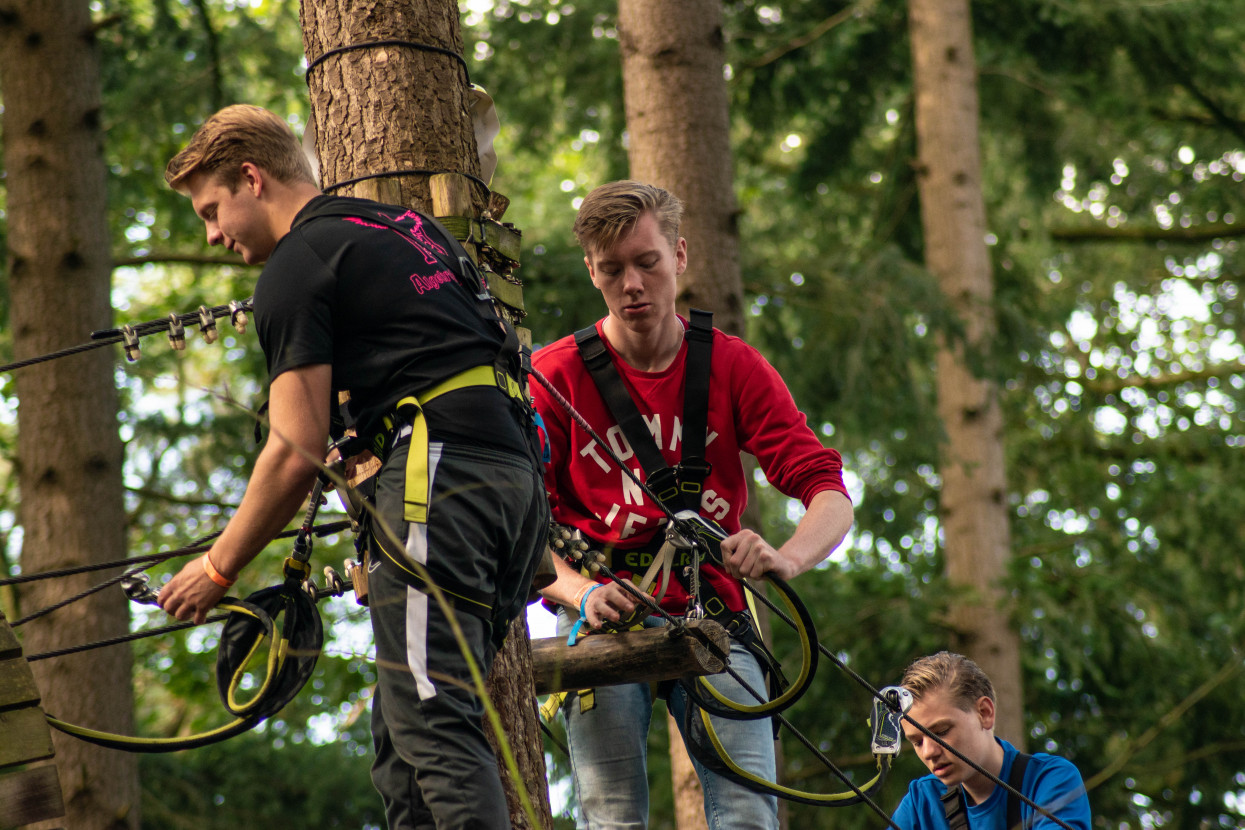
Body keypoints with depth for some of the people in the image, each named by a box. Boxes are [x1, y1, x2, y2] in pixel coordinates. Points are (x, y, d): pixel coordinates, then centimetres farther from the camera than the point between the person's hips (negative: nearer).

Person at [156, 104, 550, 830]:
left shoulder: (296, 266, 0)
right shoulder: (407, 226, 26)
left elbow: (298, 452, -6)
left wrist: (218, 570, 4)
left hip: (439, 470, -9)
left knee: (428, 724, -13)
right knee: (406, 728, 8)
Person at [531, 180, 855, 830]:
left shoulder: (734, 367, 3)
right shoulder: (554, 376, 0)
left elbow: (828, 490, -6)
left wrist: (785, 557, -28)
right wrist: (582, 593, -25)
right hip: (604, 614, -1)